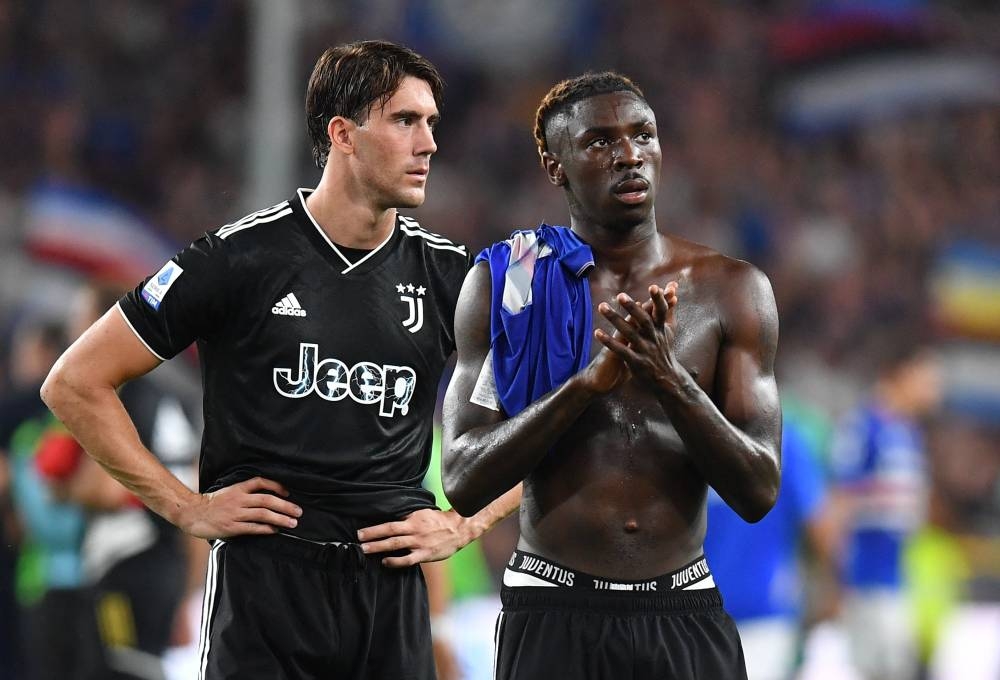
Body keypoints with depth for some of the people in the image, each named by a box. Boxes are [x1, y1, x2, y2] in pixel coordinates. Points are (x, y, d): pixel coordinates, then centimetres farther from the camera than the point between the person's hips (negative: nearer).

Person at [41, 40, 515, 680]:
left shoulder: (446, 272, 6)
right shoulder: (242, 258, -4)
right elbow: (76, 384, -1)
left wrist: (463, 526, 4)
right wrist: (188, 508, -4)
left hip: (393, 587, 3)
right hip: (267, 580, -3)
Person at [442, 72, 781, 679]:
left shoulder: (731, 290, 1)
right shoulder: (503, 286, -1)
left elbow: (758, 492, -4)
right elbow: (464, 484, -8)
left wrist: (669, 378, -19)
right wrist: (588, 381, -19)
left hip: (685, 621, 1)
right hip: (552, 621, -1)